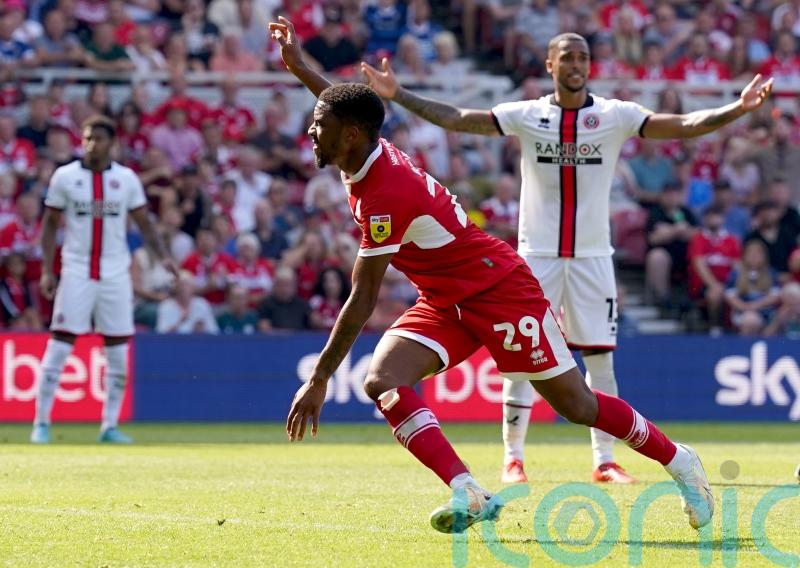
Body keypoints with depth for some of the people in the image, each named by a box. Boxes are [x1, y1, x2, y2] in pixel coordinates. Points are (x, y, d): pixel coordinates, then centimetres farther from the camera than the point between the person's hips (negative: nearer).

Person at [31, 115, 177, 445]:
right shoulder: (65, 177, 0)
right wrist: (46, 271, -3)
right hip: (76, 273, -2)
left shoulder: (126, 179, 4)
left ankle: (110, 426, 12)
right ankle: (41, 423, -3)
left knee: (118, 354, 2)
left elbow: (144, 223, 8)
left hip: (115, 273, 2)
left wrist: (163, 256, -8)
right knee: (59, 346, -7)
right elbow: (50, 225, 5)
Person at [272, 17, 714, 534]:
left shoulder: (384, 196, -29)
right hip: (446, 301, 9)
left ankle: (678, 460, 21)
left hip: (500, 292, -9)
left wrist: (320, 380, -24)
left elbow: (363, 301, -27)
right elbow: (348, 111, 25)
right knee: (382, 383, -15)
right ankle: (470, 496, -23)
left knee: (577, 405, -1)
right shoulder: (372, 154, -3)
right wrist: (298, 66, 29)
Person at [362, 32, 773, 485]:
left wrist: (739, 108, -24)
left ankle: (605, 461, 11)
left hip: (593, 256, 1)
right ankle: (513, 458, 8)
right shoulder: (526, 116, 0)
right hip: (536, 255, 0)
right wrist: (398, 96, -14)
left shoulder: (616, 116, -1)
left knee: (600, 358, 3)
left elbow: (684, 126, -9)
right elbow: (455, 119, -4)